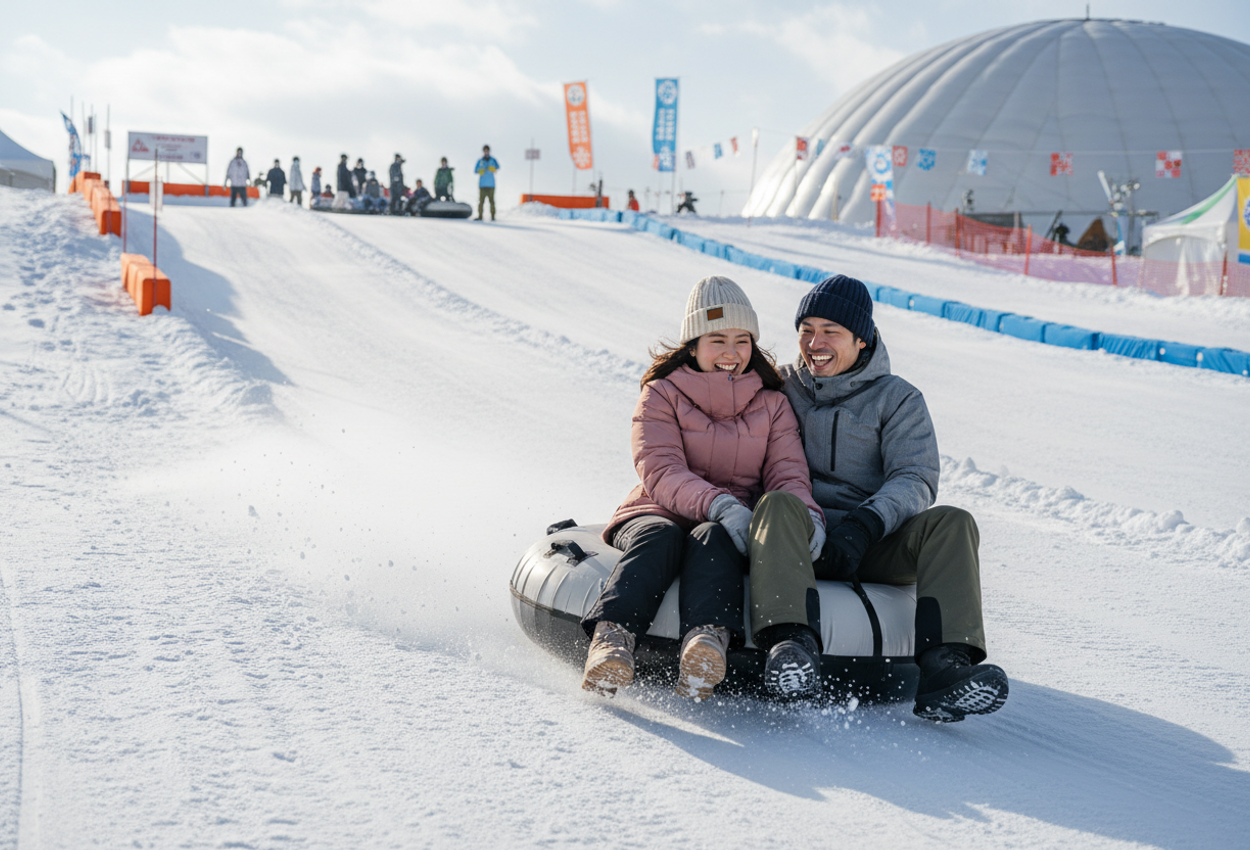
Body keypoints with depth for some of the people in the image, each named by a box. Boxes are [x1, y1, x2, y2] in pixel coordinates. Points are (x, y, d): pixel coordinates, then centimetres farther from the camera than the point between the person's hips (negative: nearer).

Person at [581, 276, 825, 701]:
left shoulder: (772, 405, 14)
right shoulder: (661, 395, 5)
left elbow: (788, 474, 4)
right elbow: (661, 473, -10)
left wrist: (806, 515, -22)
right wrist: (719, 505, -29)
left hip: (730, 526, 1)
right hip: (658, 512, 0)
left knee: (712, 539, -35)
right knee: (659, 538, -36)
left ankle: (708, 639, -63)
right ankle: (612, 639, -57)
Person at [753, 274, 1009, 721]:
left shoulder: (897, 399, 12)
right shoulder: (779, 387, 17)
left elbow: (915, 480, -2)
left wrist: (865, 525, -23)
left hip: (874, 544, 1)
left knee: (952, 523, -27)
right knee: (776, 504, -35)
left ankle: (943, 667, -44)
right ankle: (795, 642, -56)